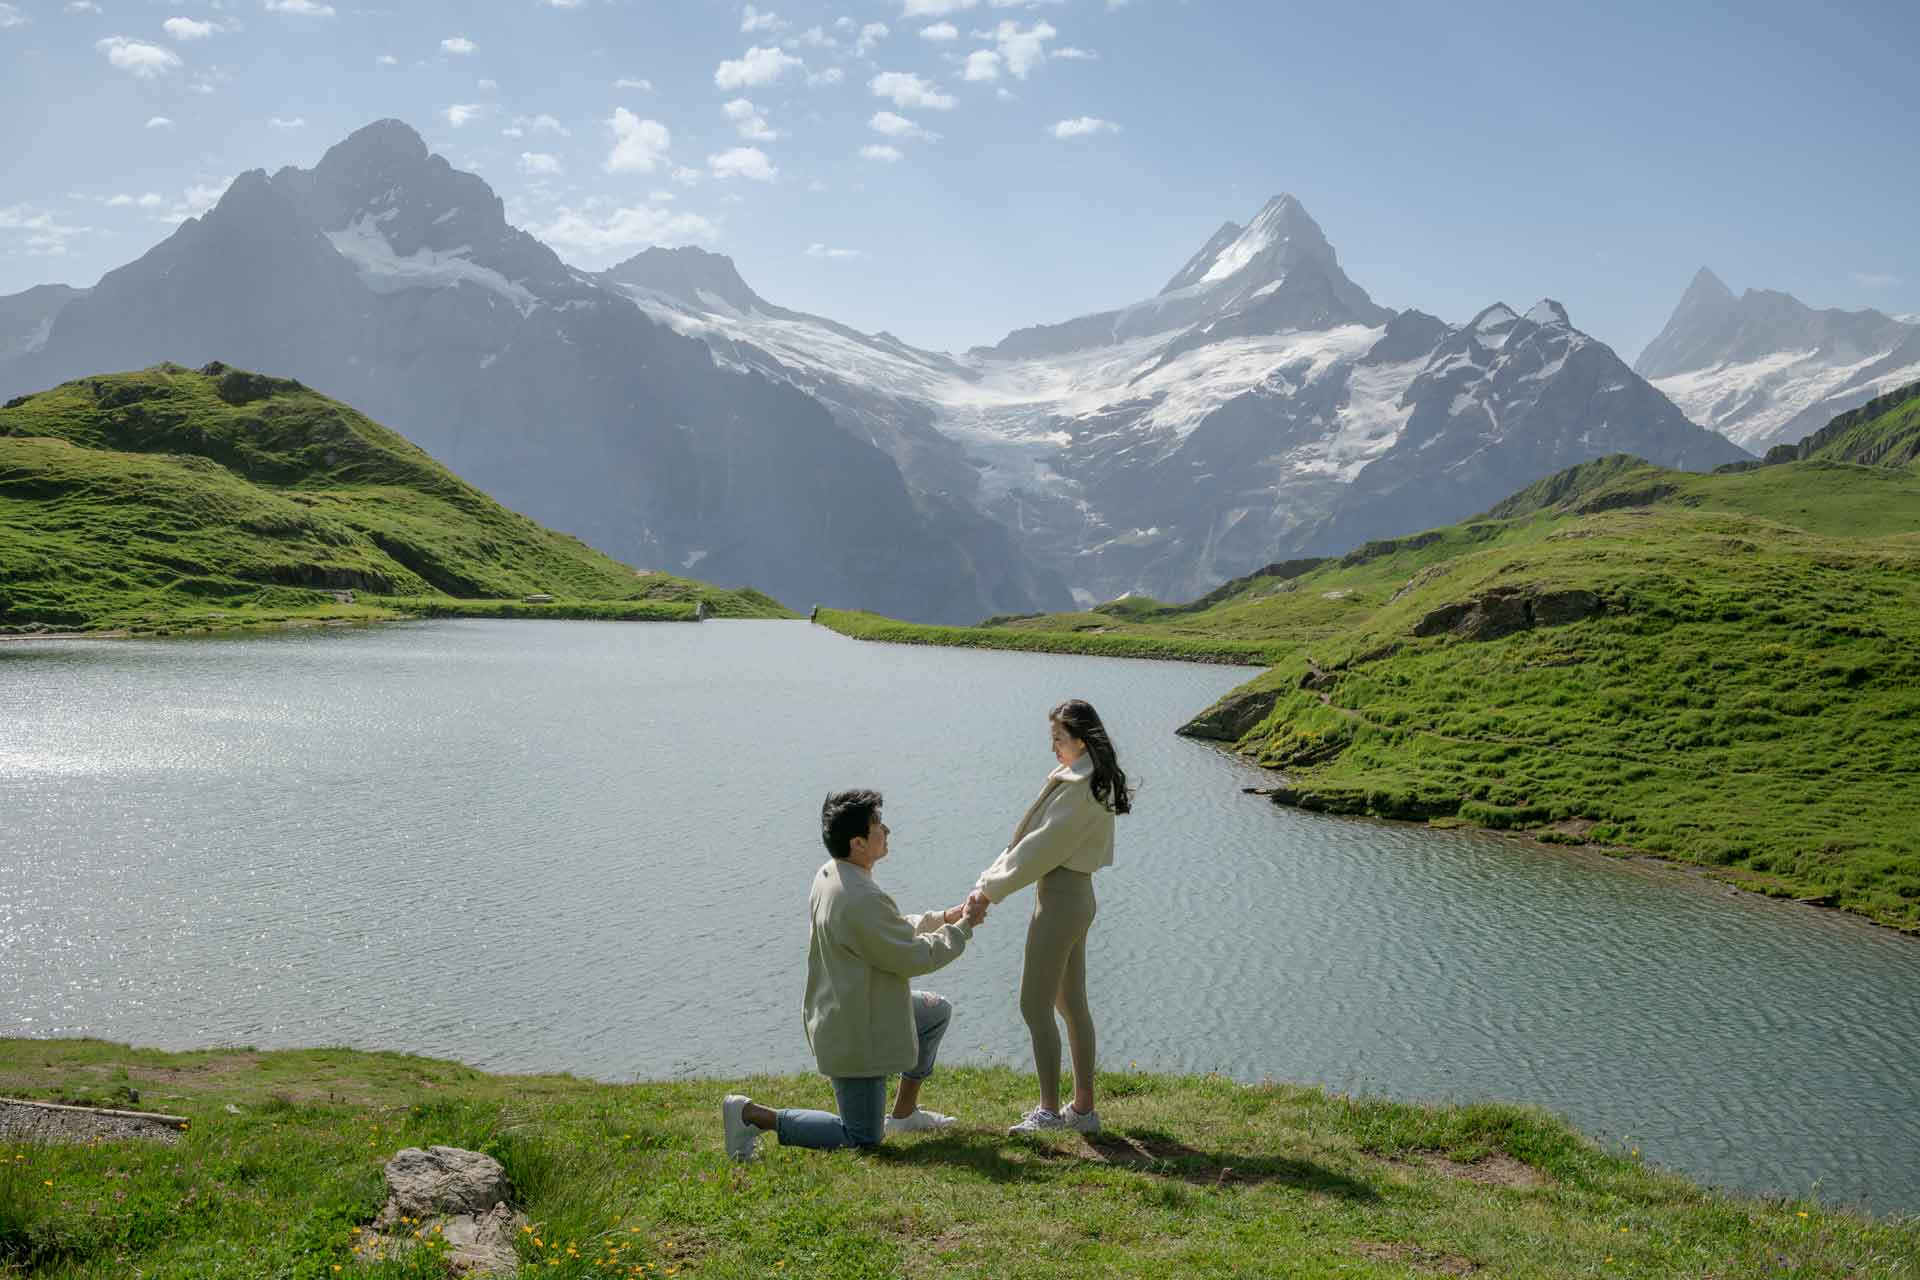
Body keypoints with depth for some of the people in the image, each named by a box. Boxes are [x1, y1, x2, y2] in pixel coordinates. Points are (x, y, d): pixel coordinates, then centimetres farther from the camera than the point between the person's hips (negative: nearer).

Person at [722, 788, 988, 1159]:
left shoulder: (829, 876, 2)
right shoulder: (862, 900, -30)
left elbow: (894, 930, 16)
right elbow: (914, 957, -20)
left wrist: (942, 918, 9)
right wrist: (963, 928, -7)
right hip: (856, 1034, -10)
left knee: (937, 1011, 26)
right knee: (862, 1139, 2)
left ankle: (904, 1113, 32)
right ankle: (752, 1114, -1)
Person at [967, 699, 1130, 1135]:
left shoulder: (1080, 789, -19)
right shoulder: (1086, 783, 13)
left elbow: (1040, 848, -19)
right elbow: (1029, 839, 11)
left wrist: (991, 889, -12)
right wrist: (990, 883, 5)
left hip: (1060, 900, -10)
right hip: (1075, 896, 10)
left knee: (1035, 1006, -2)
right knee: (1071, 1003, 14)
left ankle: (1050, 1110, 5)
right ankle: (1084, 1108, 21)